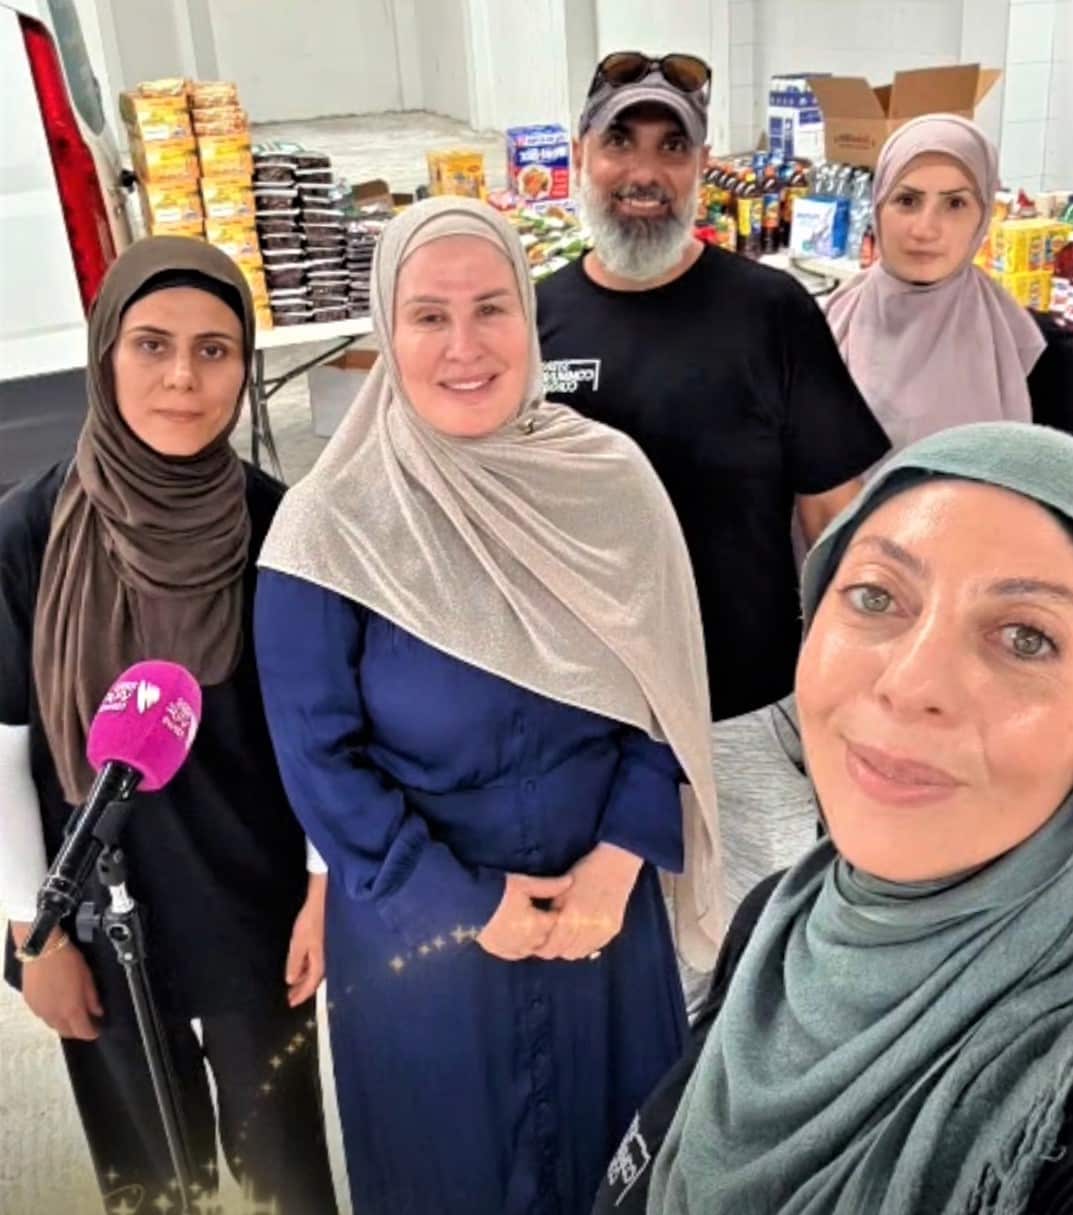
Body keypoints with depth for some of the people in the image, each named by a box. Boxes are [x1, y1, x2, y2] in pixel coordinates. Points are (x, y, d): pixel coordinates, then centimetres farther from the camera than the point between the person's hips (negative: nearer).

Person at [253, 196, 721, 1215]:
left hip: (602, 899, 3)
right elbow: (318, 758, -13)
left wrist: (617, 861, -13)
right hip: (422, 926, -2)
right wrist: (465, 904, -13)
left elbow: (665, 697, -3)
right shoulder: (331, 527, -18)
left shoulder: (611, 480, -9)